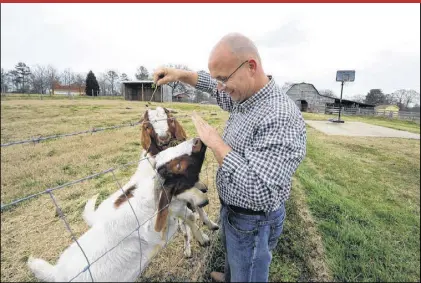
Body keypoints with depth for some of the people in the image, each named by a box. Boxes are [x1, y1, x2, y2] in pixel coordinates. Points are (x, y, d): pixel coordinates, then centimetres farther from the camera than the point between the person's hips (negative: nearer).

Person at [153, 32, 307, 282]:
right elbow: (213, 87, 15)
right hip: (230, 208, 9)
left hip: (253, 222, -8)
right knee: (232, 256, 36)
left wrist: (215, 142, -32)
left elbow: (261, 193, -39)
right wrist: (180, 74, -1)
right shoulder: (243, 96, -5)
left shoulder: (282, 118, -34)